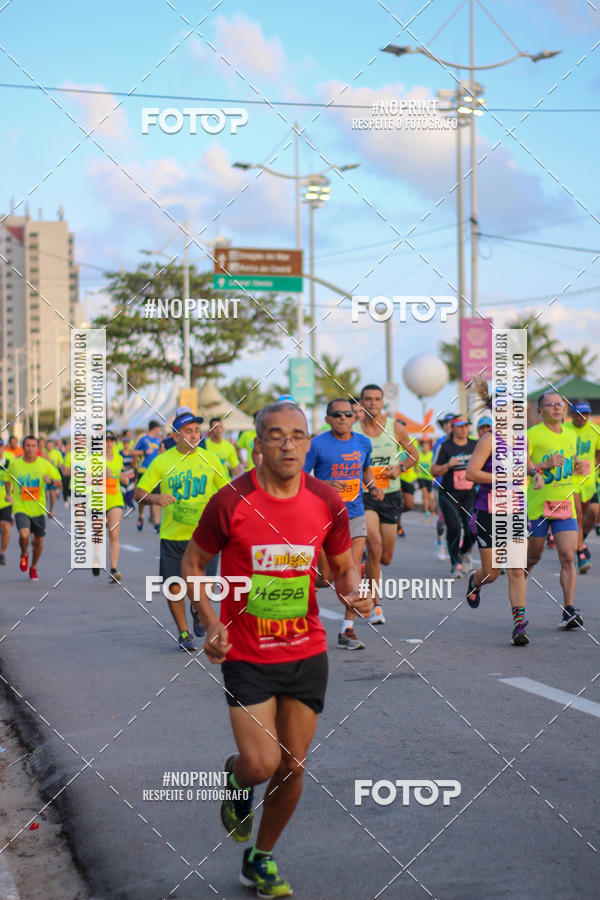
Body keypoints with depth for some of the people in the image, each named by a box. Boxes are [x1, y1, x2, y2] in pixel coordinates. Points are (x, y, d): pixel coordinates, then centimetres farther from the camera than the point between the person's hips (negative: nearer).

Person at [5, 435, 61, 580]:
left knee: (38, 540, 9)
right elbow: (8, 479, 18)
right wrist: (9, 495, 11)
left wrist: (51, 480, -20)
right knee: (24, 534, -24)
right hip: (20, 508, -2)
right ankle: (24, 555, 10)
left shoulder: (45, 464, -3)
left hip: (38, 508, 2)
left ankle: (33, 567, 34)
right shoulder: (14, 464, -2)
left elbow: (59, 481, 1)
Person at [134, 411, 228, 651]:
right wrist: (155, 498, -19)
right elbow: (138, 493, 2)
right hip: (172, 535, 0)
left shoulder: (210, 460, 5)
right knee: (174, 587, -1)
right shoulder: (162, 461, 1)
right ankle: (184, 634, 18)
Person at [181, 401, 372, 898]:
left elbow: (344, 567, 10)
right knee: (260, 766, -11)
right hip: (246, 655, -3)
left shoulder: (328, 502, -4)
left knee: (292, 767, 8)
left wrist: (353, 593, -12)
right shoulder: (231, 502, -13)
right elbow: (193, 563, 0)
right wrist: (211, 624, -13)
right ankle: (237, 779, 28)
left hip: (307, 653, 3)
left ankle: (261, 859, 31)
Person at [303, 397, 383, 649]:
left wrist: (372, 486, 6)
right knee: (325, 579, 0)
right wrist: (325, 485, -22)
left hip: (355, 516, 3)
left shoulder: (363, 443, 7)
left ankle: (347, 631, 3)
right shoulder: (318, 444, -7)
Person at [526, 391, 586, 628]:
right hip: (537, 504, -4)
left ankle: (568, 611, -9)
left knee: (568, 557, -9)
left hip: (565, 504, 4)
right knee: (533, 557, 7)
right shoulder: (532, 435, -5)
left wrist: (578, 467, 6)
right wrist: (544, 465, -21)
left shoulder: (570, 434, 13)